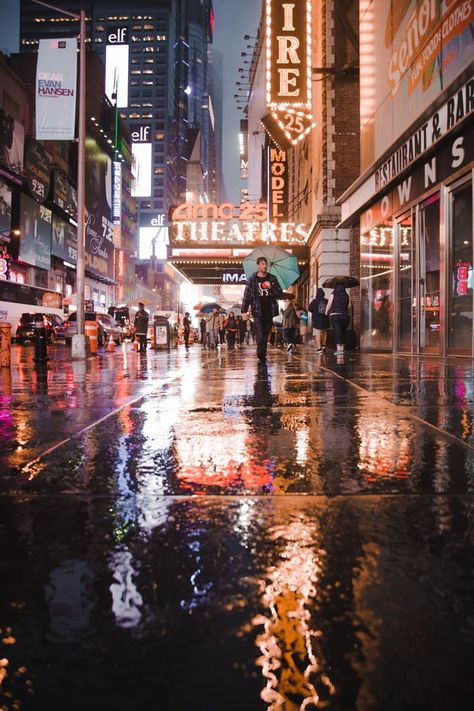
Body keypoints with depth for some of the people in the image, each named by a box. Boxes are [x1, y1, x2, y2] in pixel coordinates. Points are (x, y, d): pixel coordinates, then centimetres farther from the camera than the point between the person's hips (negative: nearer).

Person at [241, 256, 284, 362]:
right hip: (258, 312, -3)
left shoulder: (272, 279, 9)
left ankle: (262, 357, 17)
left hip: (269, 312, 3)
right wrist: (244, 311, -7)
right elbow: (246, 296, 0)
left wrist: (271, 288, -11)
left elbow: (280, 294, 6)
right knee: (260, 337, -13)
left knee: (265, 337, 8)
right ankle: (261, 355, -4)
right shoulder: (252, 280, 1)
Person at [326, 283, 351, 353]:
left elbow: (329, 305, -1)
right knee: (343, 332, 12)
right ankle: (342, 348, 15)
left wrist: (326, 312, 15)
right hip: (346, 316, 3)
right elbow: (349, 306, 11)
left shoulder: (333, 295, -3)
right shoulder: (347, 296, 6)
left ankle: (338, 349, -19)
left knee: (337, 332, -9)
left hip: (335, 316, -3)